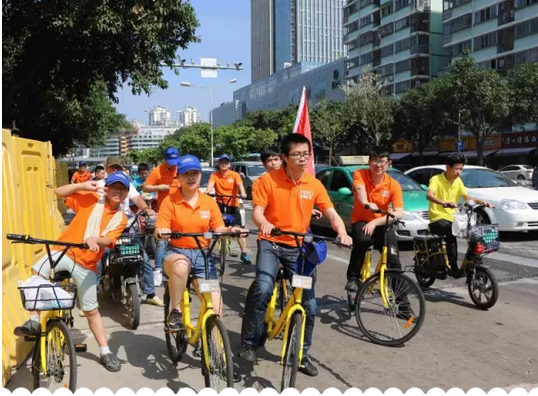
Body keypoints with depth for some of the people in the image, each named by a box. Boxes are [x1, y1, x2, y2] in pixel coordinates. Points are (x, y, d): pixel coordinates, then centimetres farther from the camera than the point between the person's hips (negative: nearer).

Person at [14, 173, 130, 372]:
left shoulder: (121, 219, 2)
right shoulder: (90, 199, -1)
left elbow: (108, 240, -12)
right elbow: (60, 192, -1)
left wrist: (95, 239, -34)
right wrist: (83, 186, -15)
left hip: (86, 265, 1)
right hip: (65, 251, -1)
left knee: (91, 310, 7)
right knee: (37, 271, -31)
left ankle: (105, 352, 18)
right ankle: (34, 321, -17)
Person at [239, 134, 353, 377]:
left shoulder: (314, 184, 0)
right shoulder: (269, 180, -8)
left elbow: (332, 214, -2)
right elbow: (257, 211, -13)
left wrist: (342, 233, -23)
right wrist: (263, 223, -37)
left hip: (298, 247, 3)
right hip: (271, 243, -3)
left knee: (309, 304, 2)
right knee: (263, 290, -26)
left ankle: (302, 354, 24)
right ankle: (249, 344, -4)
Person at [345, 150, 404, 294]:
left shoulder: (394, 185, -11)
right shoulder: (359, 174, -13)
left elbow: (399, 213, -18)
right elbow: (360, 190, -35)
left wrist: (374, 222, -30)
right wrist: (366, 203, -59)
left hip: (382, 223, 2)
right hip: (361, 220, -2)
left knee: (393, 259, -12)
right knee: (362, 240, -35)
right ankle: (353, 278, -16)